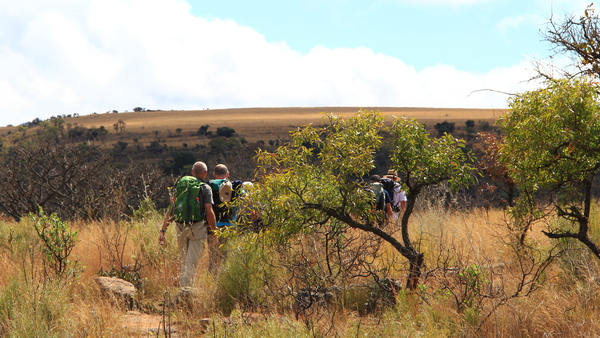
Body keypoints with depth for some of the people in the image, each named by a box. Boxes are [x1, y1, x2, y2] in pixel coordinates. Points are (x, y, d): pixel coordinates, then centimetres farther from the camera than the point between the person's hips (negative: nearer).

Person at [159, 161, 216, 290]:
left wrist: (163, 230, 10)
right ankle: (186, 288, -12)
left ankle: (182, 286, 21)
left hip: (181, 227, 4)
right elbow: (209, 212, -10)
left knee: (183, 260, 18)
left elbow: (171, 210, 9)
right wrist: (214, 231, -2)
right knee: (192, 262, -3)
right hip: (198, 228, -4)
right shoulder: (205, 188, -1)